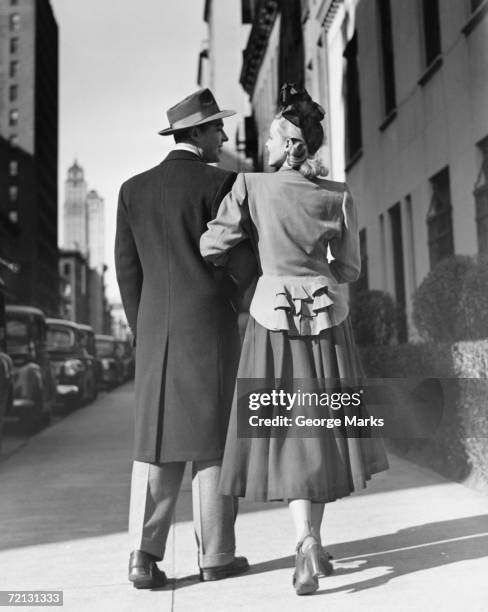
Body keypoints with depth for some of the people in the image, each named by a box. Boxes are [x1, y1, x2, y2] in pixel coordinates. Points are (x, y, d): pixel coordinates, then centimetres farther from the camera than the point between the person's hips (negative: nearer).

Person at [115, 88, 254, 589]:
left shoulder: (133, 189, 11)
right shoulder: (219, 182, -4)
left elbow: (127, 268, 10)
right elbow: (238, 257, -6)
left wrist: (142, 331, 16)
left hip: (156, 329, 4)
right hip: (210, 325, -4)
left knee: (156, 442, 6)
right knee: (212, 439, 2)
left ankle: (144, 557, 2)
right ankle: (216, 554, 9)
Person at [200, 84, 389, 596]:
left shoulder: (251, 186, -5)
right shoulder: (338, 196, 1)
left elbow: (212, 246, -6)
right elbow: (349, 269, 6)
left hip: (273, 315, -2)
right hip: (327, 318, 2)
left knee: (286, 436, 5)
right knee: (321, 430, 13)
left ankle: (307, 541, -10)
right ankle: (311, 543, 22)